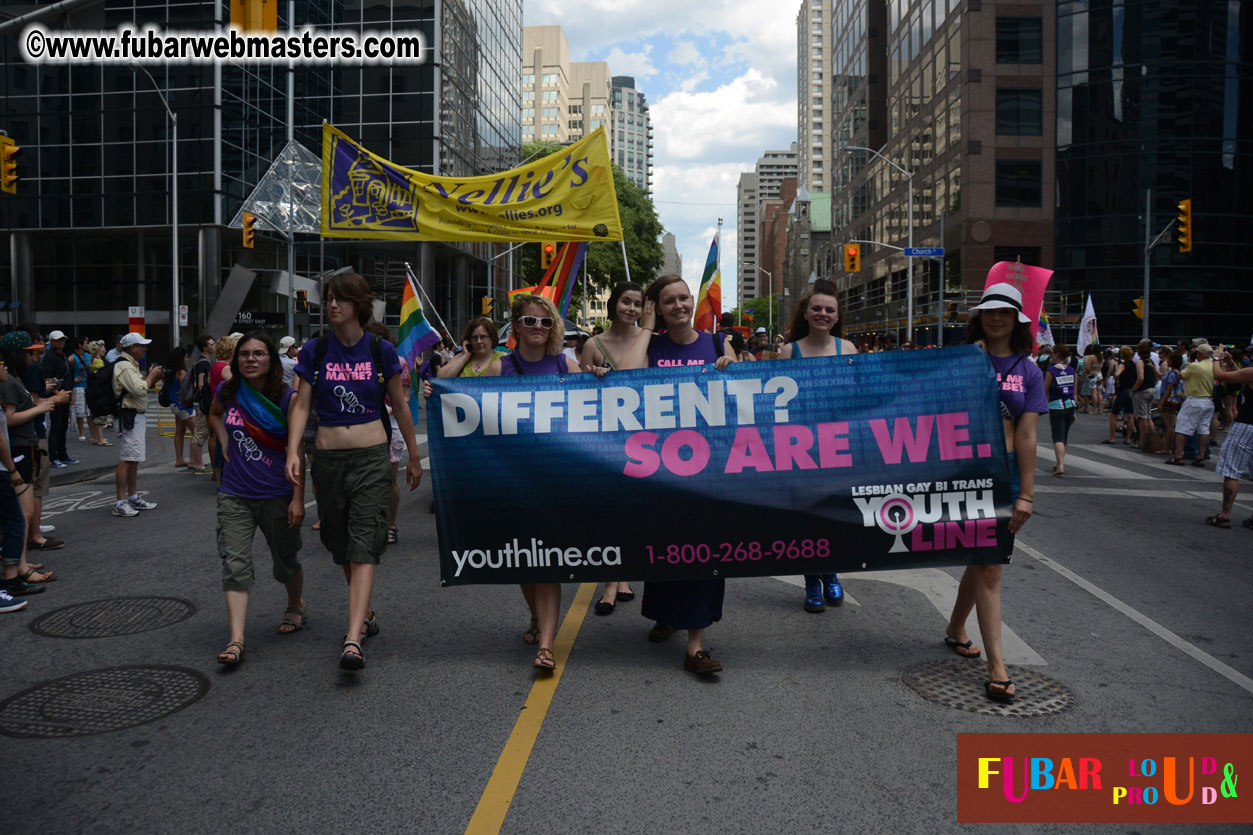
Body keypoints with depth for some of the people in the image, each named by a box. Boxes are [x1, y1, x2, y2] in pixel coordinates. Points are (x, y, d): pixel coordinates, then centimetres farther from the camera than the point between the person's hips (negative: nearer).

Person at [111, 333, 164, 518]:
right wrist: (151, 376, -9)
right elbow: (139, 390, -23)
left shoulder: (131, 365, 19)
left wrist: (153, 379, 9)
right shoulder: (124, 366, -14)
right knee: (126, 460, -9)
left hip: (138, 416, 11)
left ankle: (133, 497, 24)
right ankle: (120, 503, -7)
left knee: (134, 460, 16)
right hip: (129, 417, -11)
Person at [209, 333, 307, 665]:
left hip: (276, 495, -3)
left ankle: (296, 607, 43)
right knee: (235, 563, -7)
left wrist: (298, 498, -16)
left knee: (285, 560, 15)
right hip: (234, 494, 3)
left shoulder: (288, 398, -11)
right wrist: (225, 444, 8)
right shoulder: (228, 392, 1)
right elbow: (214, 415, 26)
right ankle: (236, 640, -9)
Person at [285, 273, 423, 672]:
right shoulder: (315, 350, 4)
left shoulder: (381, 350, 1)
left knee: (363, 546, -10)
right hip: (328, 458, 3)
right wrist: (293, 452, -11)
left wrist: (414, 456, 12)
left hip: (372, 457, -2)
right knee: (340, 544, 12)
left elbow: (400, 406, 8)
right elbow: (302, 405, 3)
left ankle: (353, 639, -16)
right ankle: (365, 613, 34)